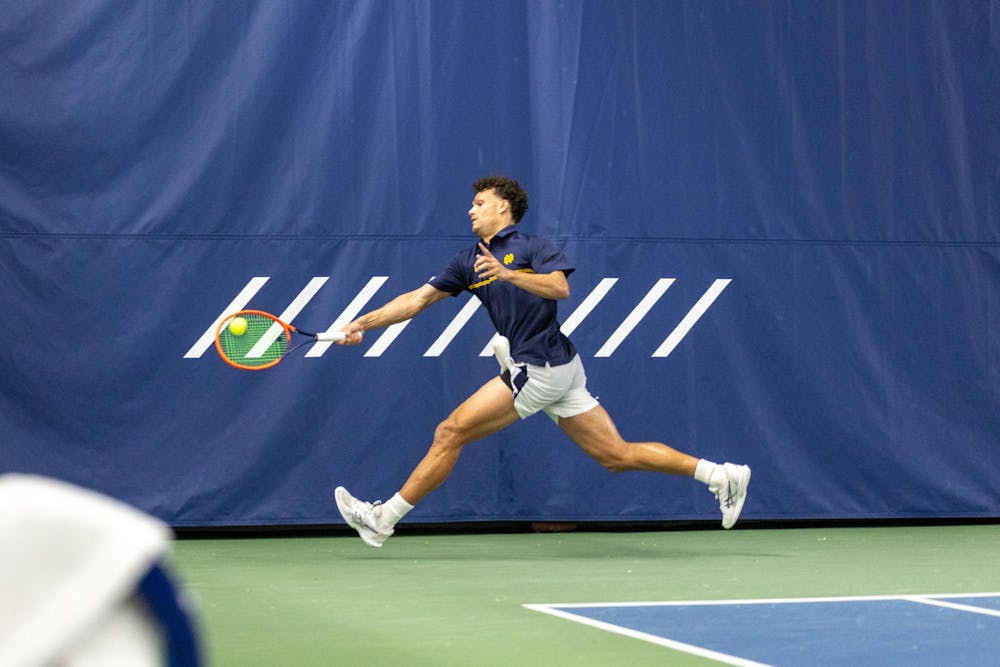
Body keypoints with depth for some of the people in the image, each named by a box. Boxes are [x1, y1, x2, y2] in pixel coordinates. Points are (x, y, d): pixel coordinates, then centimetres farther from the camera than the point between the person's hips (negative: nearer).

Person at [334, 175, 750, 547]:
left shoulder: (532, 247, -3)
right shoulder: (469, 261, 19)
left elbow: (560, 288, -21)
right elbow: (418, 299, 19)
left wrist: (508, 273, -31)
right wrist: (364, 323, 13)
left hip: (540, 368, -8)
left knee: (450, 433, -7)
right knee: (617, 456, 5)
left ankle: (383, 519, -1)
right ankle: (720, 475, 7)